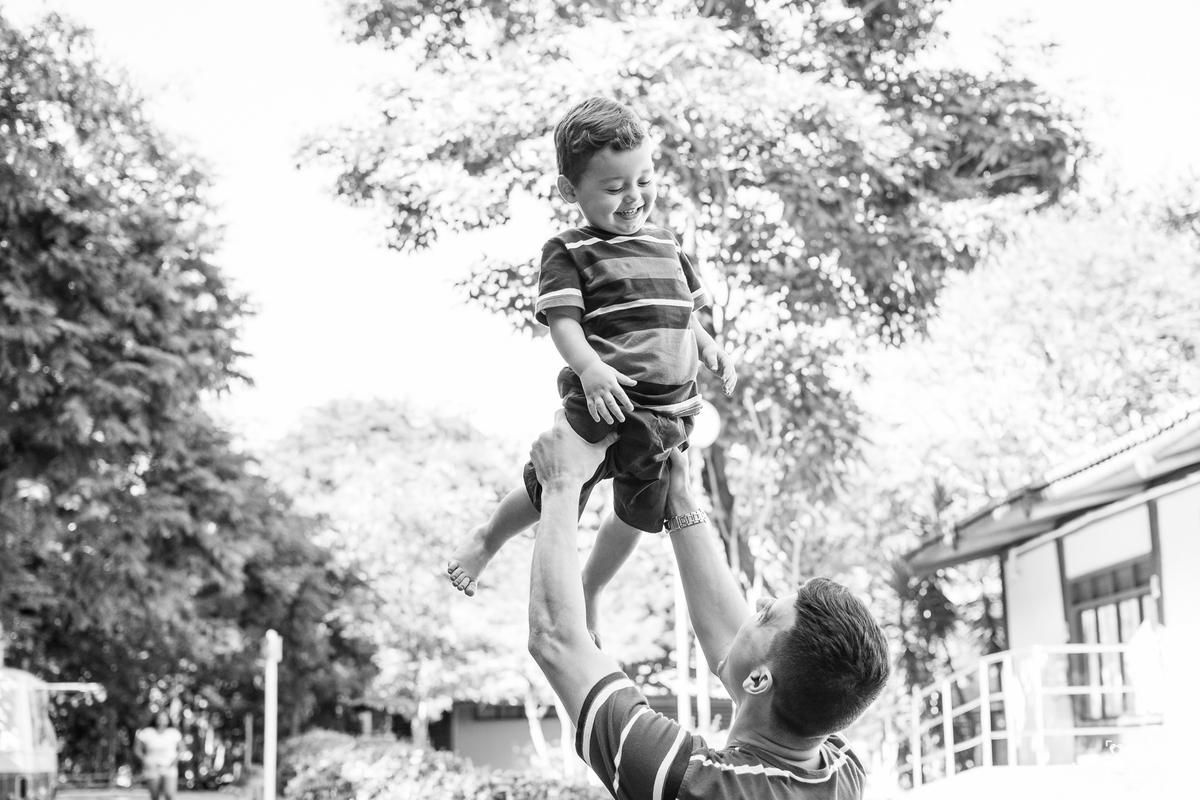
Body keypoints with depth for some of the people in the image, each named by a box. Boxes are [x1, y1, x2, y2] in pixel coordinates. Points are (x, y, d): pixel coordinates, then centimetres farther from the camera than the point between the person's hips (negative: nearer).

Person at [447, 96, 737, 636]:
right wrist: (590, 368, -32)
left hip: (668, 410, 6)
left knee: (637, 517, 19)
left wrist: (709, 350, 6)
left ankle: (590, 591, 46)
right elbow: (563, 320, -15)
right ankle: (487, 538, 40)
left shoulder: (664, 246, 14)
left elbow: (686, 312, 24)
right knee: (552, 496, 7)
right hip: (602, 405, -6)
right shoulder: (569, 252, -6)